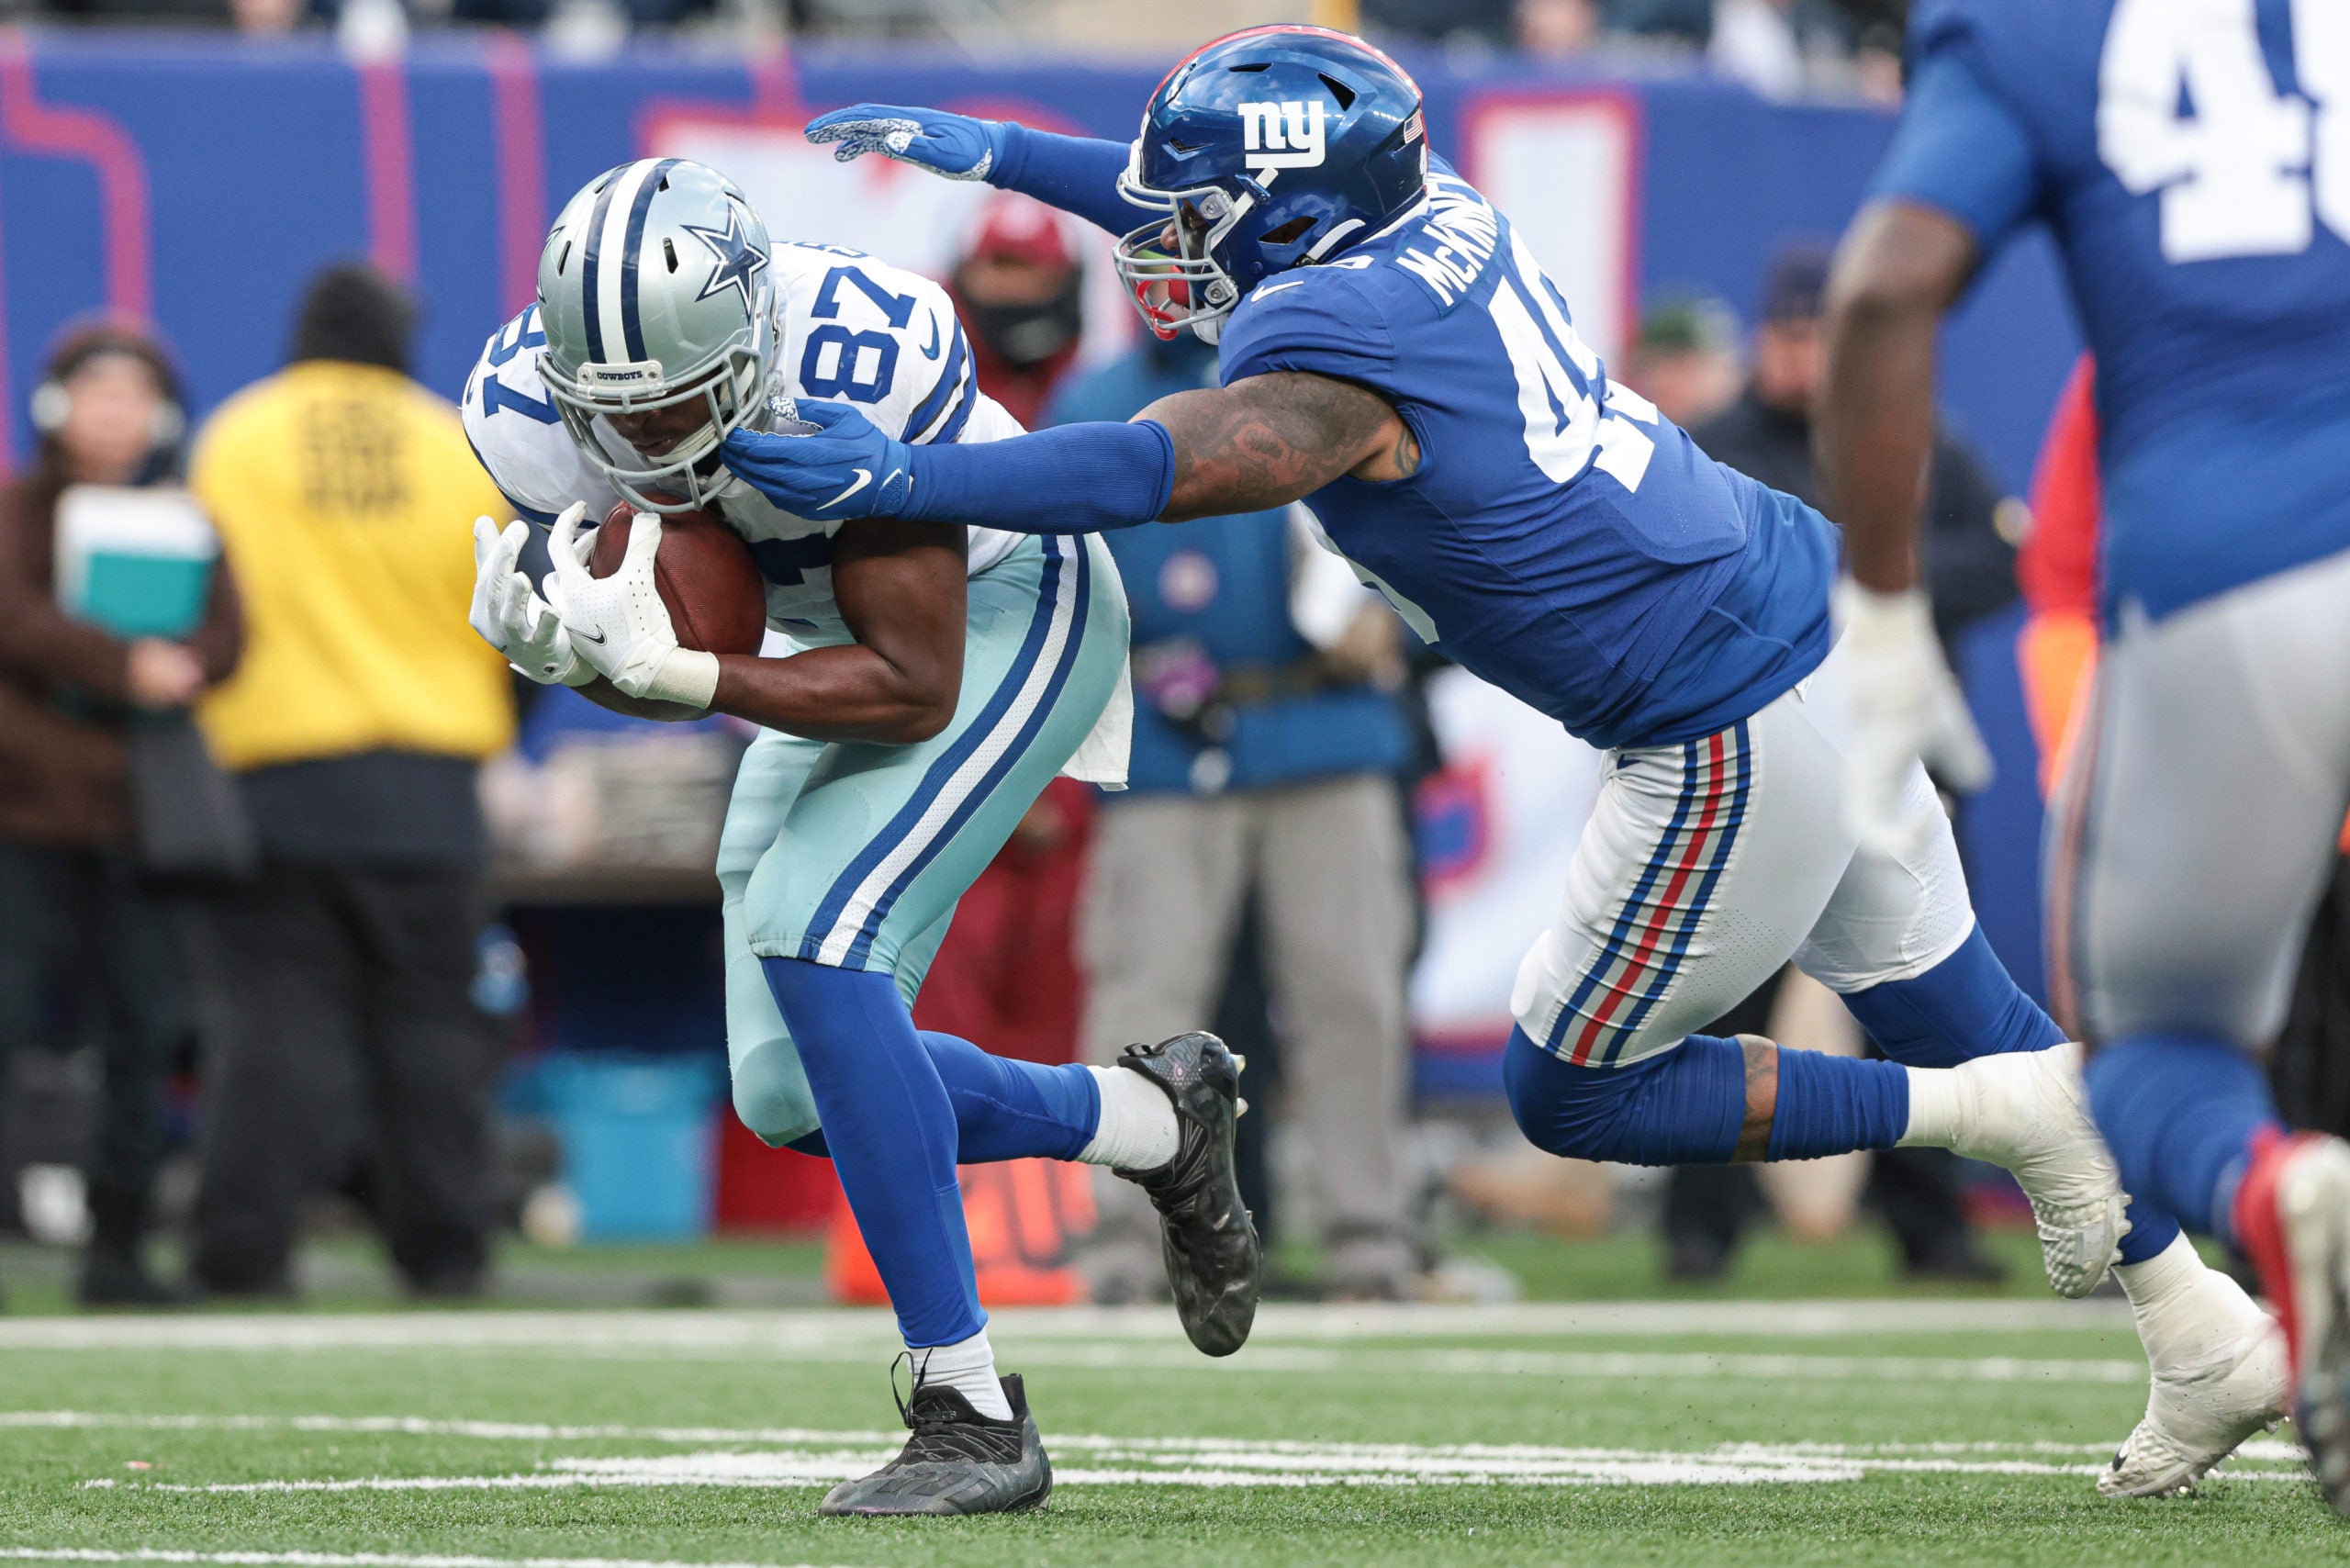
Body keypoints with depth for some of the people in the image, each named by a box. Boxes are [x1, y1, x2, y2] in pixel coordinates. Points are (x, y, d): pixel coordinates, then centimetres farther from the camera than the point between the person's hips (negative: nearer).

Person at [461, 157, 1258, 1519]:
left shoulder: (855, 370, -38)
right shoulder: (536, 409, -21)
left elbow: (915, 687, -31)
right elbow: (667, 668, -10)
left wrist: (679, 670, -41)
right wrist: (564, 648, -32)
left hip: (1008, 608, -7)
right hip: (836, 633, 7)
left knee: (814, 931, -27)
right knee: (792, 1094, 1)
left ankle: (974, 1418, -19)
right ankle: (1161, 1122, 27)